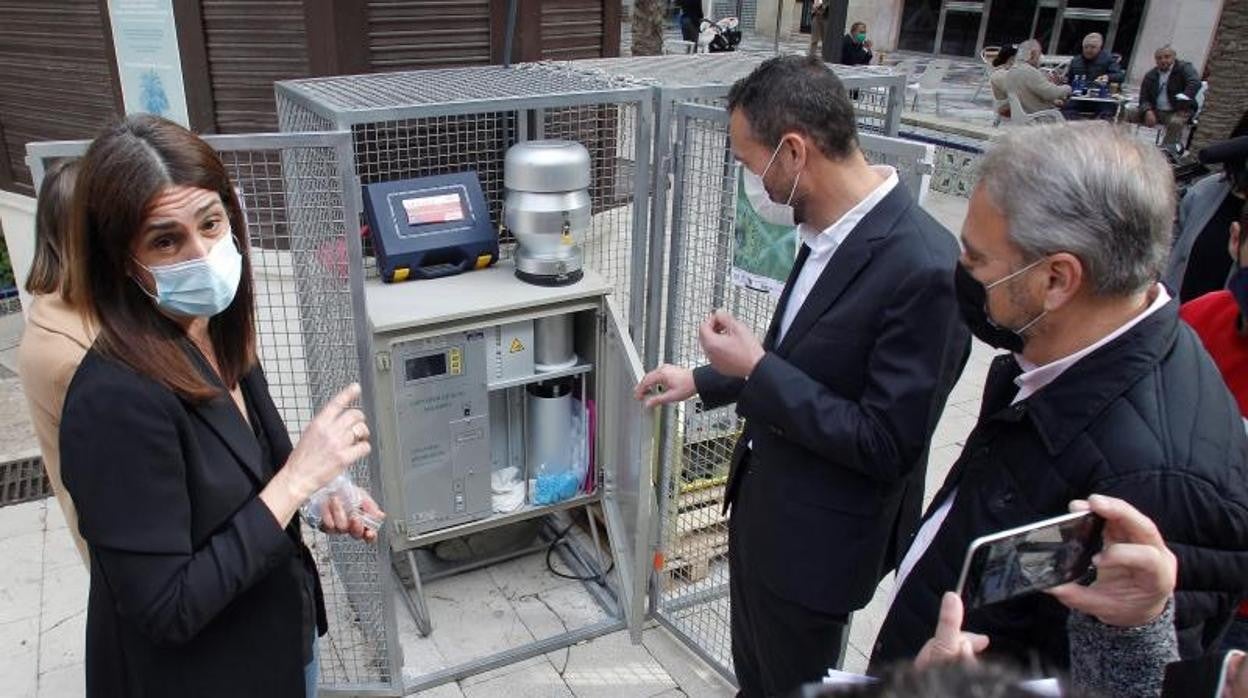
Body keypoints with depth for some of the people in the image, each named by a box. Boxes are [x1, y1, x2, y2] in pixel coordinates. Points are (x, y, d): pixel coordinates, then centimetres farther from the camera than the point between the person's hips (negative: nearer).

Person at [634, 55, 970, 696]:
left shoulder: (923, 267, -29)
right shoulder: (831, 231, -2)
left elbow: (887, 445, -26)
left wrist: (756, 369, -24)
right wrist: (704, 380, 17)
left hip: (818, 537, -8)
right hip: (762, 500, 8)